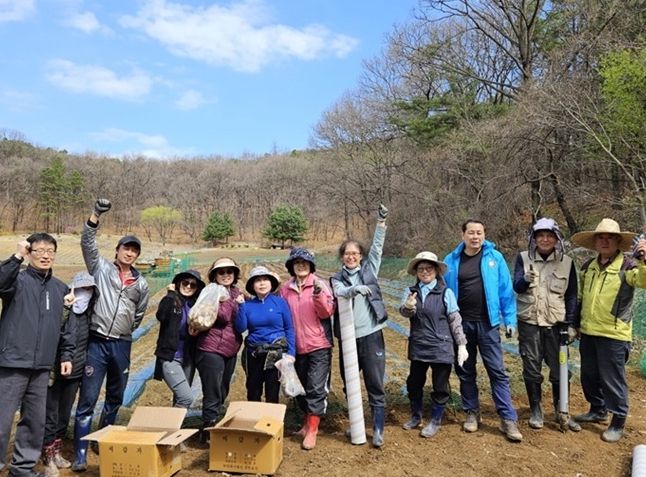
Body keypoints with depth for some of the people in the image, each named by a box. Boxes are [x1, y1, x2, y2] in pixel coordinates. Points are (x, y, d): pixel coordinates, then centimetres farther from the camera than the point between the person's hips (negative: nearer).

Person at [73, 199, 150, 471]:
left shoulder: (141, 283, 8)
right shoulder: (101, 268, 2)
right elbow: (87, 243, -10)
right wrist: (96, 216, -19)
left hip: (122, 345, 4)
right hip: (97, 343, -4)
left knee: (115, 398, 16)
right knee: (87, 400, -3)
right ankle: (80, 454, 5)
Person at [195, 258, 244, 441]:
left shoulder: (236, 292, 11)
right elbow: (224, 316, -22)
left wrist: (242, 304, -3)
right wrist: (233, 300, -13)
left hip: (231, 351, 7)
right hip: (211, 350, -7)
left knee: (222, 394, 17)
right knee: (212, 396, -2)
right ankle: (209, 432, 9)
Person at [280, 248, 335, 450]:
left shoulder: (320, 284, -5)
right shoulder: (285, 289, 5)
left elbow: (327, 312, -12)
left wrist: (318, 294, -27)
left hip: (319, 346, -4)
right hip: (297, 347, 4)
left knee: (316, 388, -5)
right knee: (300, 387, 14)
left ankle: (312, 430, 4)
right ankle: (308, 423, 32)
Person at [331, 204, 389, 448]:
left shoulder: (369, 269, 7)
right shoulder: (336, 278, 6)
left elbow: (377, 248, -5)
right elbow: (340, 293, -15)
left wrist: (381, 222, -15)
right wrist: (355, 289, -36)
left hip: (371, 335, -1)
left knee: (375, 386, 2)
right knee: (350, 385, 14)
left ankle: (378, 429, 12)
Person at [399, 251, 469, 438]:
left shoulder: (446, 292, -4)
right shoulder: (411, 291, 1)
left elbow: (455, 320, -3)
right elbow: (404, 311, -17)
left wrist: (462, 345, -5)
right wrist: (408, 307, -40)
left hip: (441, 348, -2)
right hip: (418, 347, 3)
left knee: (440, 386, 8)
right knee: (414, 382, 16)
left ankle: (435, 421, 29)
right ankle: (416, 415, 38)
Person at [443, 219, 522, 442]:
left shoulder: (495, 257, -2)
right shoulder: (451, 261, 0)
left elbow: (506, 290, 0)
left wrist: (509, 319, -3)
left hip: (487, 324, -1)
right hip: (461, 324, 2)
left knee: (497, 371, 0)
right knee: (465, 371, 12)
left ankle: (508, 419, 8)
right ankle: (472, 413, 27)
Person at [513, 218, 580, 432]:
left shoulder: (566, 262, 3)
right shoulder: (523, 258, 0)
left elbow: (571, 296, 6)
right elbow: (516, 286, -10)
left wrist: (570, 323, -1)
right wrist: (526, 279, -33)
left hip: (556, 323, 1)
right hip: (529, 323, 0)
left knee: (560, 370, 4)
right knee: (532, 369, 6)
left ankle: (562, 411, 23)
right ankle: (535, 411, 22)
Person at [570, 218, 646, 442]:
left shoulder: (627, 265, -8)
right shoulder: (588, 266, 10)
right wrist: (576, 322, 19)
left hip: (614, 334, -6)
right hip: (588, 332, 6)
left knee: (613, 379, 2)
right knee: (589, 376, 17)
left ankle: (618, 422, 18)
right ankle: (598, 410, 36)